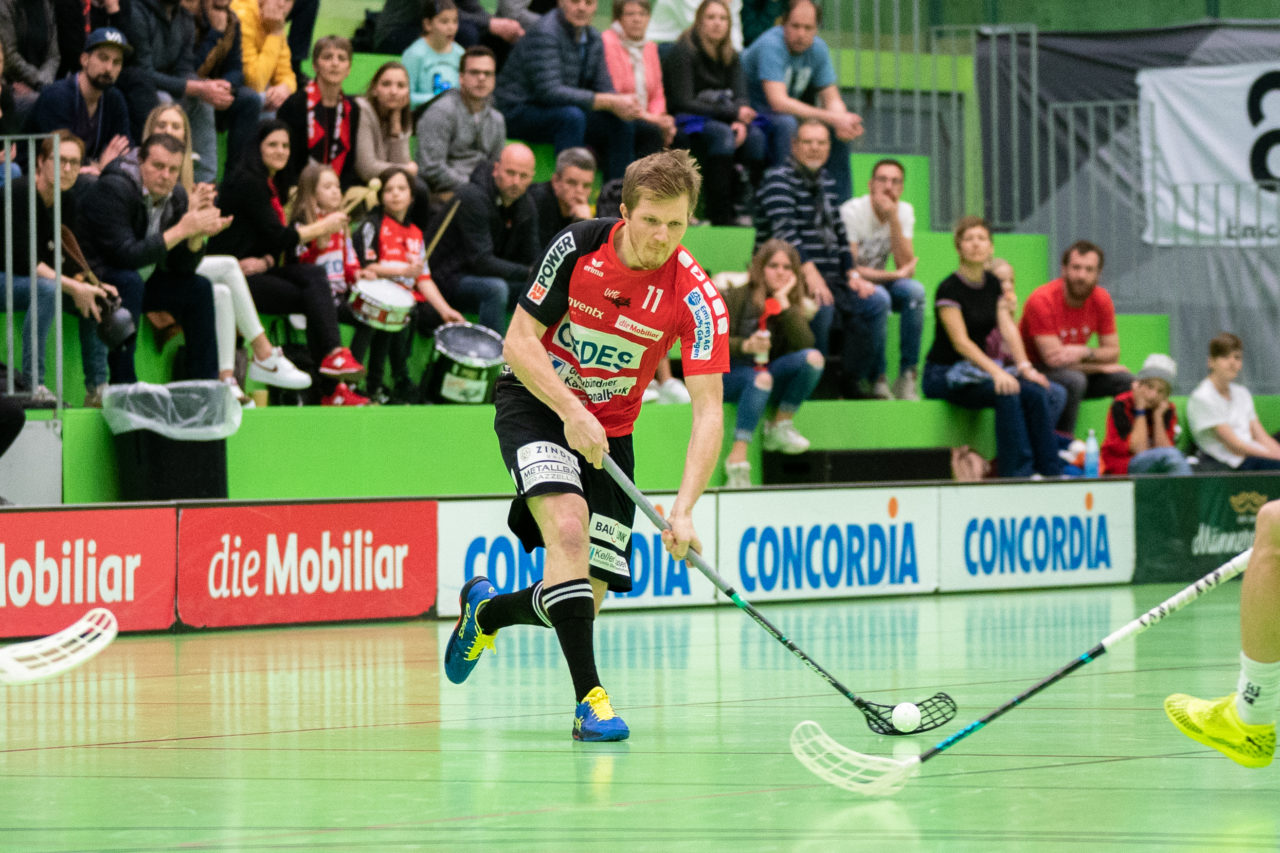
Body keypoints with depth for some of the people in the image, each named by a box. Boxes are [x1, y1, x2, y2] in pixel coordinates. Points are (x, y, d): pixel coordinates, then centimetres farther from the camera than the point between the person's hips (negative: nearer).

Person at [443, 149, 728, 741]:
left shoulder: (696, 299, -20)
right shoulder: (578, 248, -18)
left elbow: (709, 411, -24)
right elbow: (519, 341, -12)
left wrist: (684, 509, -35)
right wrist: (572, 413, -25)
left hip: (609, 429, 2)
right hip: (535, 402, -2)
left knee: (585, 601, -2)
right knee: (567, 526, -29)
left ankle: (487, 611, 31)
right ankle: (589, 698, -31)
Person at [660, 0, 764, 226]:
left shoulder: (730, 57, 12)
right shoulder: (683, 52, -8)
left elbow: (740, 98, 3)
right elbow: (683, 102, -15)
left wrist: (741, 122, -22)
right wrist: (732, 113, -18)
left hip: (724, 120, 6)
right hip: (685, 122, -6)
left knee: (756, 136, -24)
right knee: (722, 134, -36)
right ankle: (720, 216, -39)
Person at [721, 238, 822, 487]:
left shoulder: (796, 305, 7)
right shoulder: (736, 297, -3)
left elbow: (804, 344, -11)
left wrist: (783, 302, -13)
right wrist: (745, 346, -28)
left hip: (770, 373, 4)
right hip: (729, 375, -4)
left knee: (813, 357, -20)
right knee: (761, 378, -38)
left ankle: (779, 427, -10)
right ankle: (737, 459, -44)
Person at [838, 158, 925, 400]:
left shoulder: (904, 211, -3)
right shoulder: (852, 212, -18)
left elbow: (907, 268, -14)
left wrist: (894, 219, -22)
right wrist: (893, 275, -16)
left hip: (879, 282, 5)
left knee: (914, 290, -26)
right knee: (879, 298, -36)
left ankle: (907, 377, -24)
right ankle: (876, 380, -25)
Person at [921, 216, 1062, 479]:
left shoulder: (992, 284, 9)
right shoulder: (949, 289, -13)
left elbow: (1008, 328, 2)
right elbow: (960, 341, -21)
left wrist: (1025, 366, -14)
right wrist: (996, 372, -33)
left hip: (978, 366, 7)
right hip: (944, 373, -7)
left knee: (1037, 393, -17)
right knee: (1007, 393, -32)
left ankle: (1050, 473, -17)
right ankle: (1017, 474, -30)